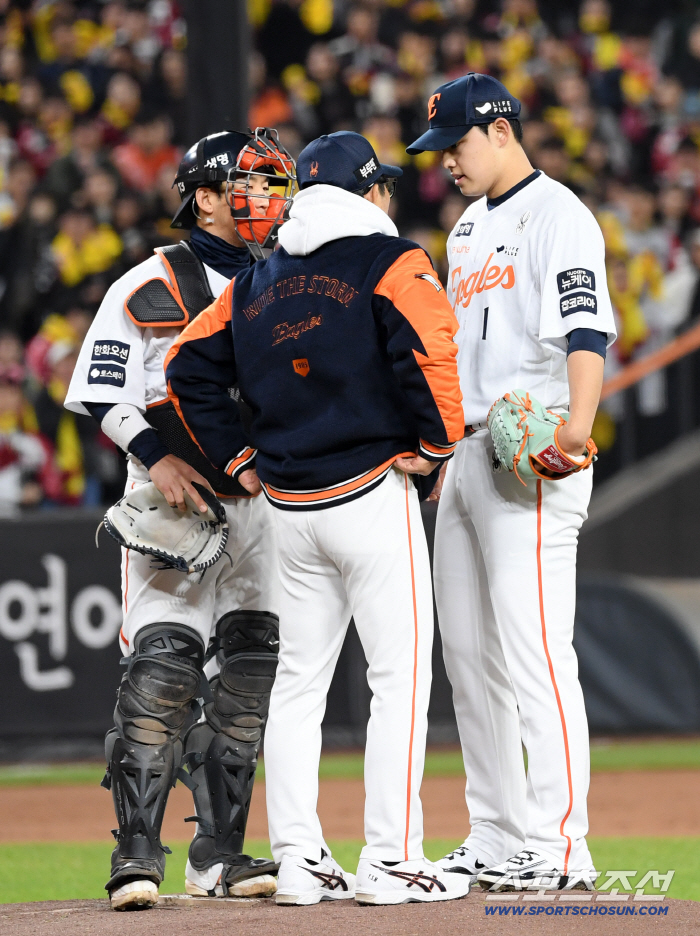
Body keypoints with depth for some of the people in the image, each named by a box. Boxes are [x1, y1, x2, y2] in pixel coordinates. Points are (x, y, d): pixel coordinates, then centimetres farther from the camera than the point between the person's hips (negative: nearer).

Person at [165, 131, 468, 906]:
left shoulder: (256, 282, 12)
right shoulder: (390, 263, -6)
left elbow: (188, 364, 12)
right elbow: (429, 347, -22)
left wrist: (235, 454, 14)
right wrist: (435, 444, -10)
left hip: (289, 509, 6)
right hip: (372, 494, -6)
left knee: (298, 684, 11)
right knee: (399, 676, -3)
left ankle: (298, 862, 9)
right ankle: (390, 863, -7)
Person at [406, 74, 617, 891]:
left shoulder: (556, 213, -9)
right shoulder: (469, 227, 20)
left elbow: (587, 326, -23)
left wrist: (577, 422, -39)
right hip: (466, 455, 10)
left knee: (534, 650, -13)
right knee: (469, 655, 10)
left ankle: (560, 848, -15)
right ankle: (497, 841, 16)